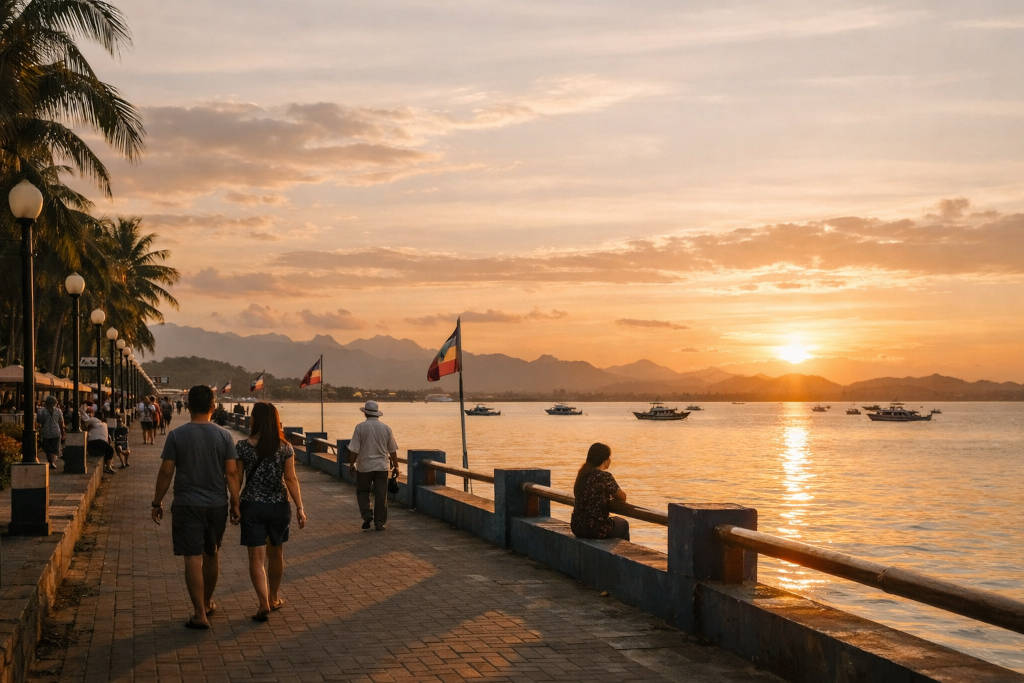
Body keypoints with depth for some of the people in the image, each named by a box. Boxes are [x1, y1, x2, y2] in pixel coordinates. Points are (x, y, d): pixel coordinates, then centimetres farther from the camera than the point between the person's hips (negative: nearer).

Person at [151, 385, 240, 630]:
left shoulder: (176, 435, -6)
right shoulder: (224, 436, -2)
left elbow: (166, 472, -5)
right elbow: (231, 472, -3)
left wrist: (157, 502, 5)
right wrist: (235, 503, 5)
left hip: (187, 505, -3)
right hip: (217, 505, 3)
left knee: (193, 558, -2)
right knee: (211, 556, 19)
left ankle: (200, 614, -5)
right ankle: (207, 603, 34)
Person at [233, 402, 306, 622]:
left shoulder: (242, 446, -7)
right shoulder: (285, 447, -4)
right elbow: (291, 479, -5)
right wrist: (300, 508, -1)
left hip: (252, 506, -2)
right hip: (279, 505, 2)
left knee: (257, 558, 0)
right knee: (276, 554, 19)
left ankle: (264, 603, -13)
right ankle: (274, 598, 33)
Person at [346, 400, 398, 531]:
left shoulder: (360, 427, -8)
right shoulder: (386, 428, 1)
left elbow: (354, 450, -10)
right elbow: (393, 450, 7)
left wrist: (351, 464, 1)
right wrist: (395, 465, 18)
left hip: (364, 466, -2)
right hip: (382, 466, 2)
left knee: (362, 492, 14)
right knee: (381, 495, 5)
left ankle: (367, 515, -3)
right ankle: (379, 523, 7)